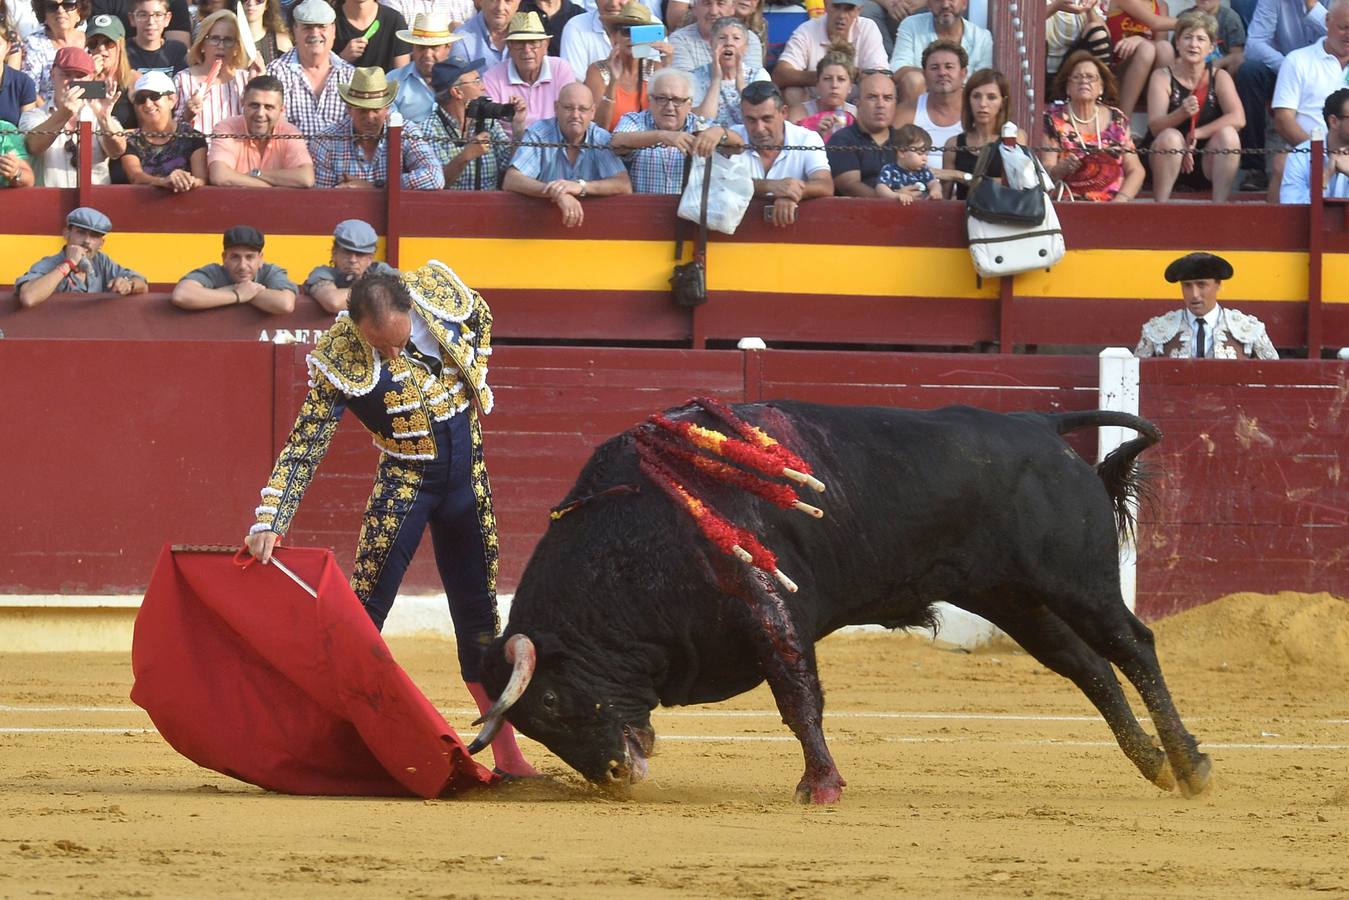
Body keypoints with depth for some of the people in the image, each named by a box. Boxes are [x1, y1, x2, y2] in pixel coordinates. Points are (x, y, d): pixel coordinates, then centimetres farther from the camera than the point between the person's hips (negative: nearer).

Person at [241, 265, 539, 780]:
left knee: (479, 621, 10)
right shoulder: (339, 361, -23)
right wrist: (269, 522, -30)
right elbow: (303, 448, -22)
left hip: (467, 475, 3)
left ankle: (506, 755, 18)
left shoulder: (439, 290, -13)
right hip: (405, 480, -3)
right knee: (365, 612, -11)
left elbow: (480, 319, 12)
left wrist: (476, 379, 5)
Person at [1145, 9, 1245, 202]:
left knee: (1227, 134, -26)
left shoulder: (1219, 77, 0)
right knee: (1171, 137, -31)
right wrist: (1182, 113, -35)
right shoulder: (1163, 77, -3)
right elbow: (1154, 126, -16)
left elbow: (1238, 119, -16)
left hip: (1209, 164, 1)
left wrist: (1196, 135, -20)